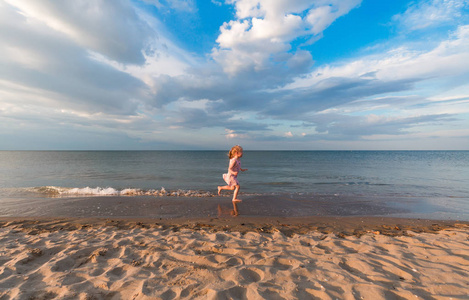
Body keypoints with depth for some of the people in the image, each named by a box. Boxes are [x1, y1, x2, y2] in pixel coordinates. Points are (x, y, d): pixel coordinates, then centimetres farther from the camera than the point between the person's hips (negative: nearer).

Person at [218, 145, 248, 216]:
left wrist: (242, 169, 28)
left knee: (232, 188, 19)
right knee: (238, 186, -15)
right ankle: (234, 199, -9)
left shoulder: (238, 160, 7)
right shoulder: (234, 160, -23)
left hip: (234, 176, 10)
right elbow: (230, 169, -27)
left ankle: (220, 188, 35)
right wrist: (233, 172, -43)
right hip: (231, 176, -10)